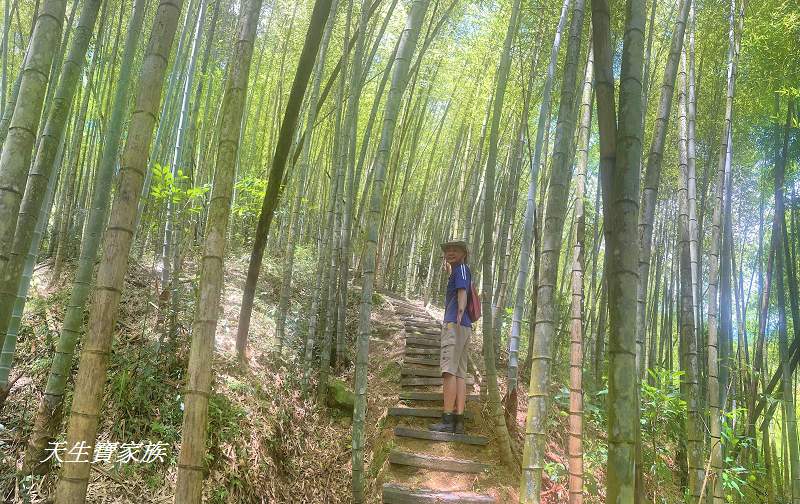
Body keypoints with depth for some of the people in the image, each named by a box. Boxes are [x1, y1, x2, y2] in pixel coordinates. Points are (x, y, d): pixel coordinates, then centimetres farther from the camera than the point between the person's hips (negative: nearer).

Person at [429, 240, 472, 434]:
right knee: (460, 373, 3)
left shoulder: (461, 268, 1)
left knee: (449, 370, -14)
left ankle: (447, 420, -19)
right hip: (465, 327, 10)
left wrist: (460, 312, -29)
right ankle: (459, 421, 0)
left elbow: (462, 292, -15)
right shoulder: (461, 272, 27)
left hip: (454, 324, -10)